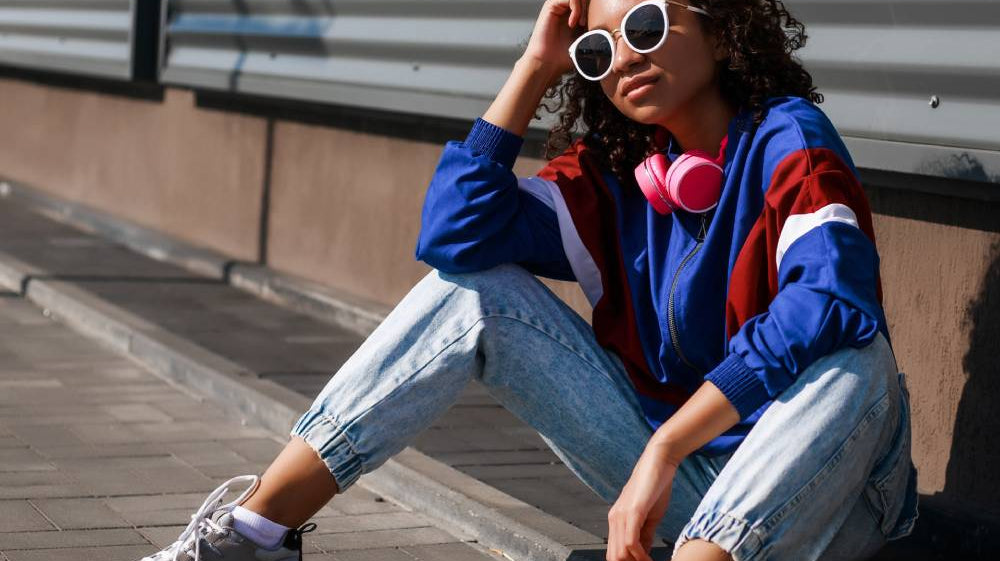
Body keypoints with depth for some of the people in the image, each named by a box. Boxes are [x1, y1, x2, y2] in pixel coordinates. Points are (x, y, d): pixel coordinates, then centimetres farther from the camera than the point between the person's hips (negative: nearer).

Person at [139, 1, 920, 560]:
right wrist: (537, 67, -6)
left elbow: (830, 299, -32)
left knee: (857, 354, -37)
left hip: (809, 484, -5)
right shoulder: (612, 176, 5)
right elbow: (455, 234, -8)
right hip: (671, 474, 5)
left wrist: (665, 446, -35)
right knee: (475, 288, -2)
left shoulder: (786, 140, -13)